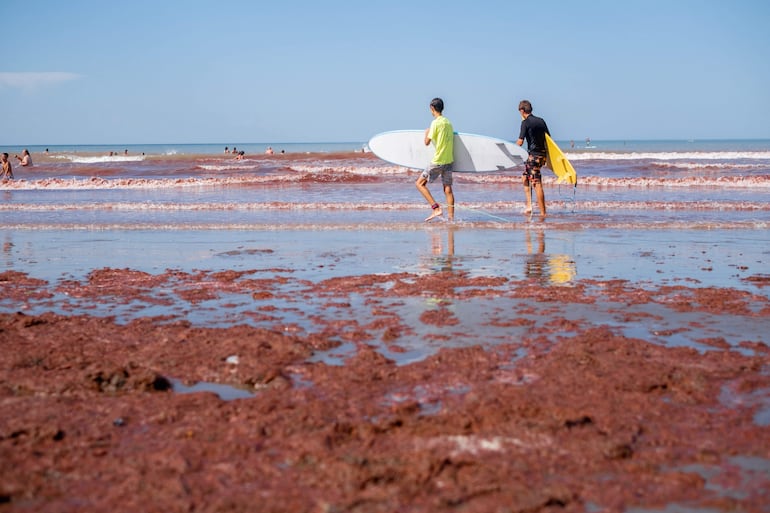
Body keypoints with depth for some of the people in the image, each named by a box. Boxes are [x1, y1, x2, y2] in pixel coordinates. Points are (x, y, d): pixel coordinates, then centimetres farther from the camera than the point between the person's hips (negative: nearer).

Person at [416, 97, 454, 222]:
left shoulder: (435, 123, -12)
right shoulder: (448, 123, 12)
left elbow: (427, 142, -10)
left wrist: (426, 132, 9)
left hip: (437, 160, -7)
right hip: (449, 160, 7)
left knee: (420, 183, 1)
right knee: (448, 189, 8)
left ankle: (436, 208, -10)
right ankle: (451, 217, 4)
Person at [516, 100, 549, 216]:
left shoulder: (526, 122, -9)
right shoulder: (541, 121, 12)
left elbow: (520, 142, -13)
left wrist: (516, 143, 11)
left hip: (534, 155, -8)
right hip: (543, 154, 8)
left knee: (537, 184, -8)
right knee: (525, 177, 20)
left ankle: (543, 213, -10)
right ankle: (529, 206, 14)